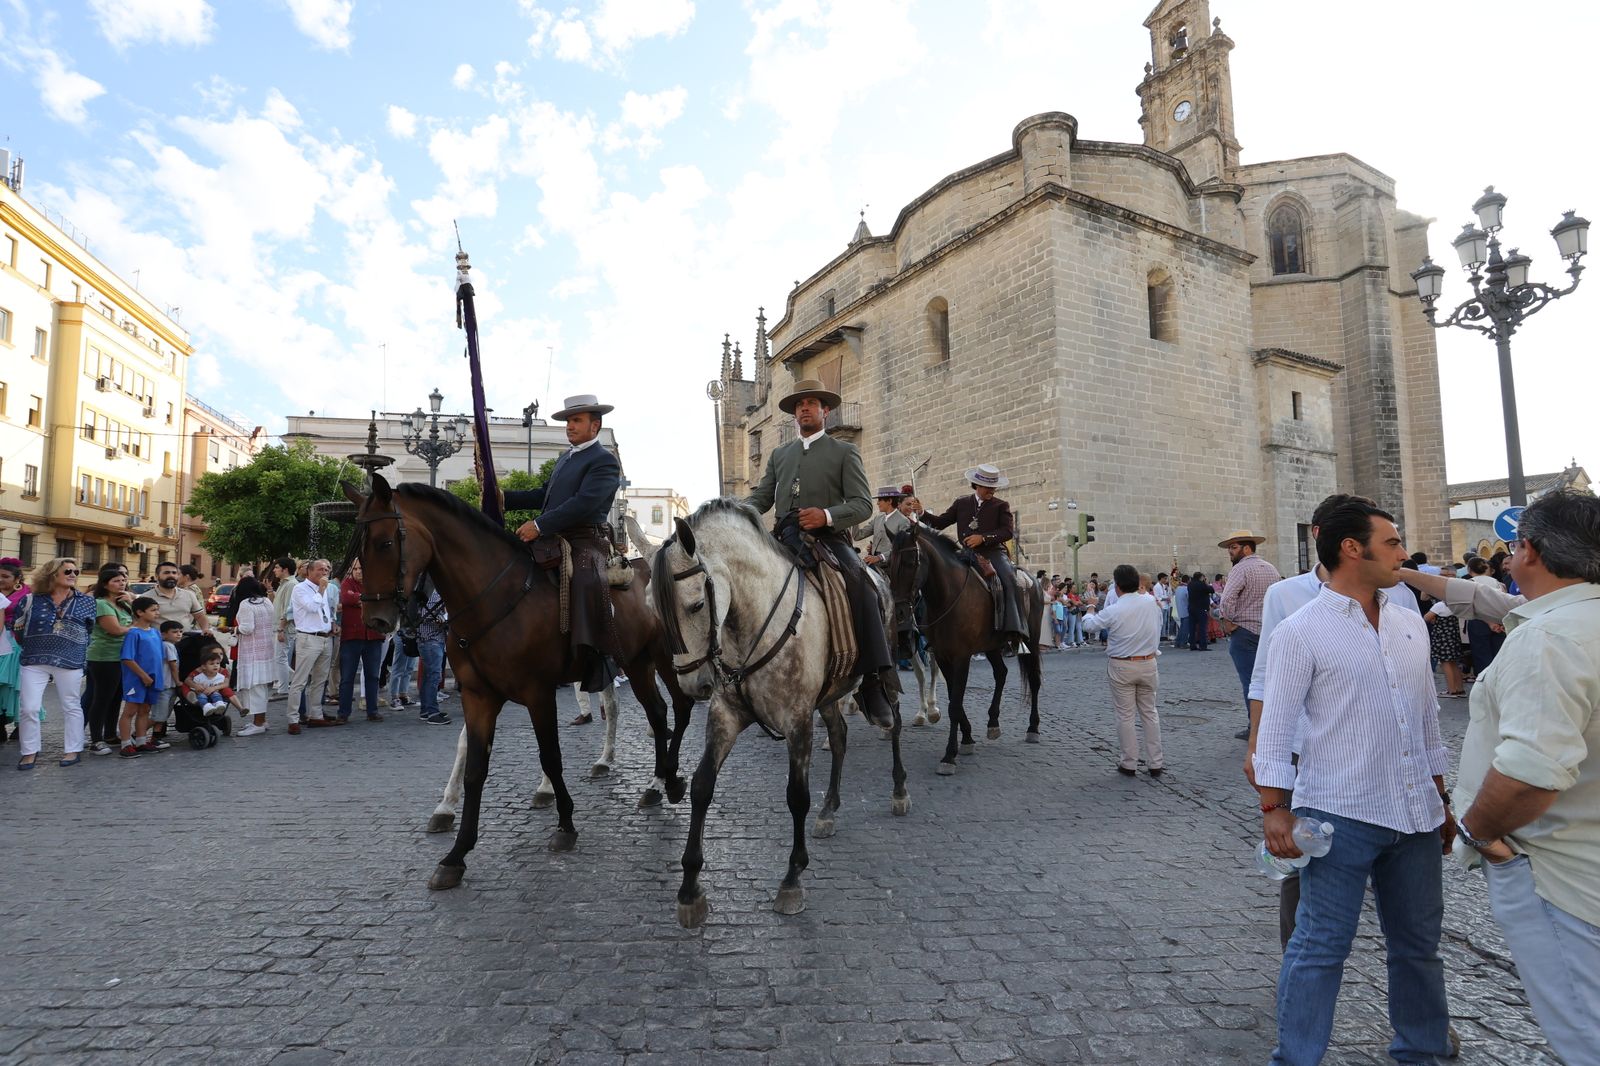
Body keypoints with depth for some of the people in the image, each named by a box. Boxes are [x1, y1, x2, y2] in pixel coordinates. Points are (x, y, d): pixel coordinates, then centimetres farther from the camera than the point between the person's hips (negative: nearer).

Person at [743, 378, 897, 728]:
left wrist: (826, 515, -20)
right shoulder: (779, 454, 25)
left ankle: (875, 681, -28)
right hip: (786, 541, 4)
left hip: (828, 539, -4)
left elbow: (862, 505, 1)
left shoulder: (844, 452, 12)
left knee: (861, 584, -33)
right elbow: (761, 497, 18)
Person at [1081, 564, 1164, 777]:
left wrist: (1089, 612, 19)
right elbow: (1158, 627, 12)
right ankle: (1155, 763, 18)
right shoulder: (1152, 602, -5)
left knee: (1125, 716, 6)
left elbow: (1089, 625, -1)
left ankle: (1129, 764, 12)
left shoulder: (1113, 611, -17)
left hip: (1122, 667, -4)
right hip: (1148, 664, 4)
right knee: (1149, 713, 14)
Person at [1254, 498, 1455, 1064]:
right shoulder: (1300, 631, -10)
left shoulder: (1410, 625, 10)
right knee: (1321, 947, 2)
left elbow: (1427, 718, 17)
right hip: (1340, 815, -6)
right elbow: (1277, 725, -10)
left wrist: (1441, 799, 19)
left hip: (1415, 816, 6)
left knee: (1418, 942, 20)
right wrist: (1274, 808, -13)